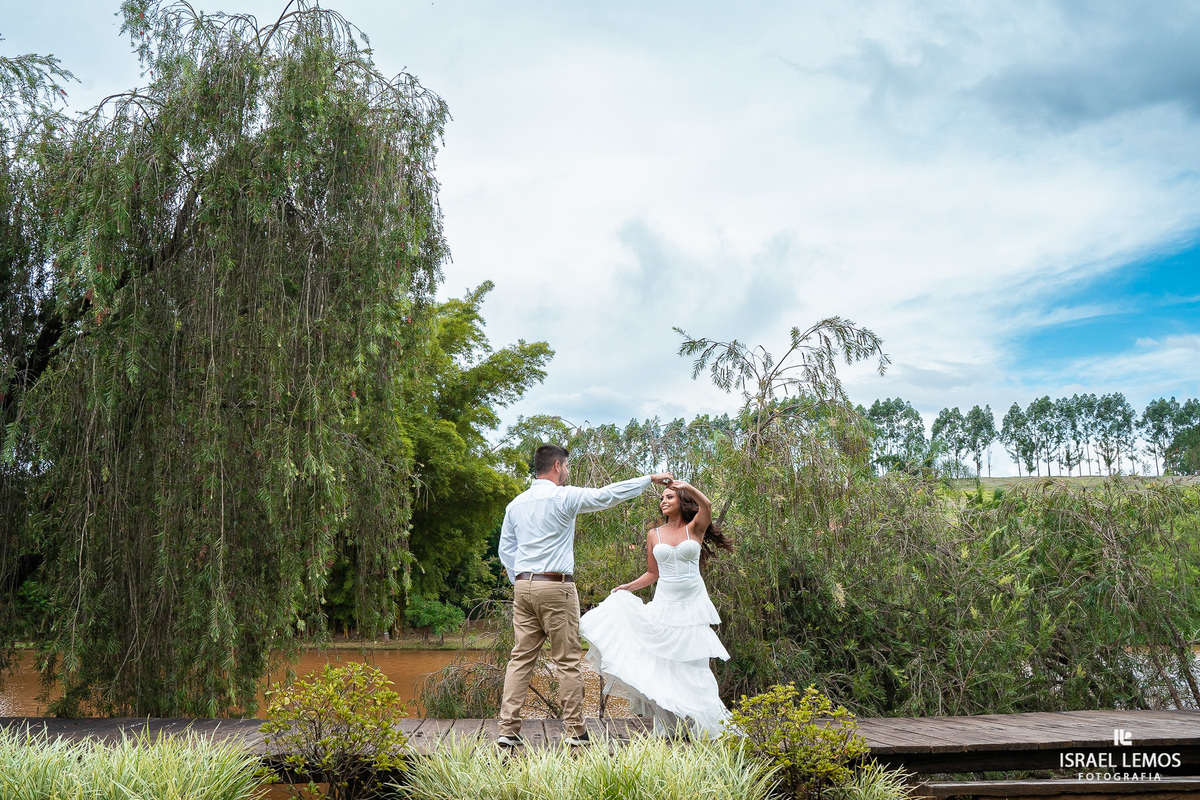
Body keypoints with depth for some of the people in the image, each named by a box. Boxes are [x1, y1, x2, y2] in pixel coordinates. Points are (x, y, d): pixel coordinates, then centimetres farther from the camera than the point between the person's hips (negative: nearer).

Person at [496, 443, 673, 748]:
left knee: (521, 659, 7)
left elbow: (506, 551, 15)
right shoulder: (563, 496, -7)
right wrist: (651, 478, 1)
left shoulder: (516, 503, 12)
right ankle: (575, 732, 7)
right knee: (568, 661, 2)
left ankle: (507, 731, 3)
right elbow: (607, 494, -7)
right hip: (556, 587, -6)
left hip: (523, 587, 6)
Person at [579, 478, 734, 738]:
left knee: (692, 666, 1)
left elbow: (706, 506, -22)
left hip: (692, 606, -3)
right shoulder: (654, 535, 9)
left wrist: (687, 487, -39)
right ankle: (667, 726, 11)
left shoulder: (695, 528, 0)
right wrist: (628, 587, 2)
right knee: (662, 665, 1)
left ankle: (704, 725, 14)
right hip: (664, 604, 3)